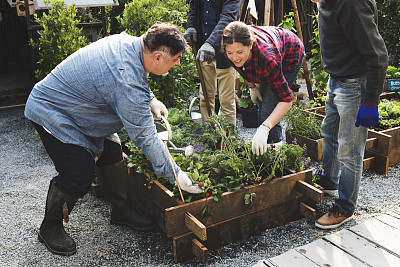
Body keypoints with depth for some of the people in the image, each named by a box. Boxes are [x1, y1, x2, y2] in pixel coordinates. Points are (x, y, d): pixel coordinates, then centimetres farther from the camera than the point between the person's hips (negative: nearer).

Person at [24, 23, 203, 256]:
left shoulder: (128, 42, -9)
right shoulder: (127, 83, -36)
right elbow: (144, 136, -31)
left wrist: (150, 99, 2)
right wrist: (175, 174, -24)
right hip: (51, 114, -10)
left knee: (112, 154, 7)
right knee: (81, 174, -14)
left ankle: (122, 209, 24)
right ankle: (51, 227, 9)